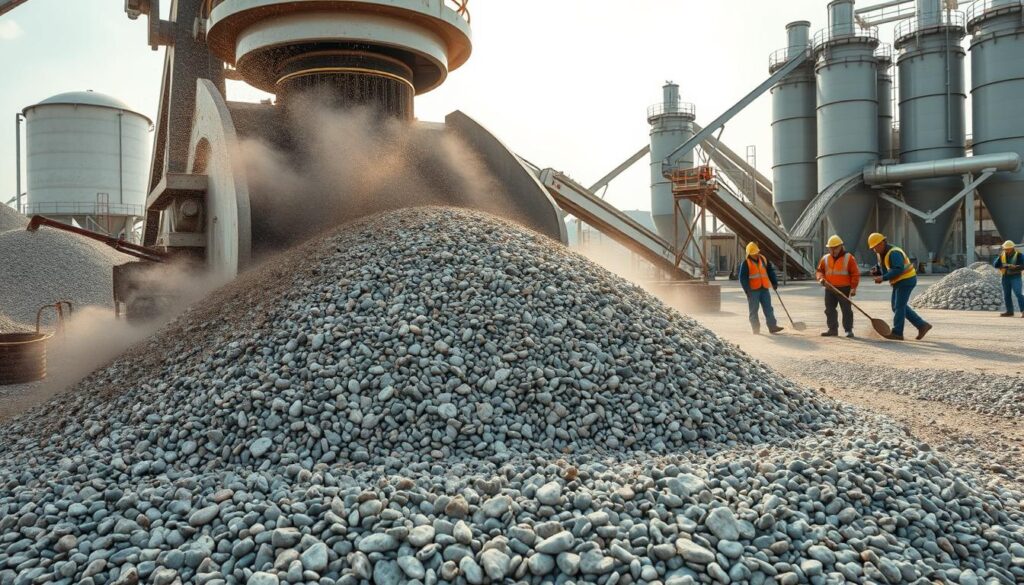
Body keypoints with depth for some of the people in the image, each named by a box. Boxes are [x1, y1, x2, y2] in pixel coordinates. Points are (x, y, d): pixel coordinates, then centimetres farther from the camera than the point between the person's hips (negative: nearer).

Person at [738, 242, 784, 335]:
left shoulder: (763, 259, 11)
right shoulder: (745, 263, -5)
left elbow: (770, 270, 19)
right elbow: (743, 278, -8)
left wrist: (774, 282, 9)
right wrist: (747, 290, -14)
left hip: (764, 289, 4)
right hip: (753, 290, -4)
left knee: (768, 308, 0)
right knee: (754, 310, 1)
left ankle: (773, 327, -1)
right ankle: (756, 329, 8)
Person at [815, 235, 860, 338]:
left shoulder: (849, 258, -4)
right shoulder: (825, 258, 9)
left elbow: (855, 274, -5)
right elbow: (819, 270, 14)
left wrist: (853, 287, -12)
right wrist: (821, 278, -8)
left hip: (844, 289, -5)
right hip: (829, 289, 5)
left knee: (846, 309, -2)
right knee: (829, 309, 6)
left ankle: (848, 330, 3)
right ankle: (833, 329, 14)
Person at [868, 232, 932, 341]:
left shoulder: (894, 253, -22)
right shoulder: (882, 254, 8)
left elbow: (898, 270, -31)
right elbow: (882, 267, 16)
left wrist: (883, 278, -33)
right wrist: (875, 272, -5)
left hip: (906, 280, -10)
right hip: (899, 282, 10)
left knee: (899, 306, -5)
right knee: (897, 307, 12)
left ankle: (897, 333, 2)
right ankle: (922, 325, 15)